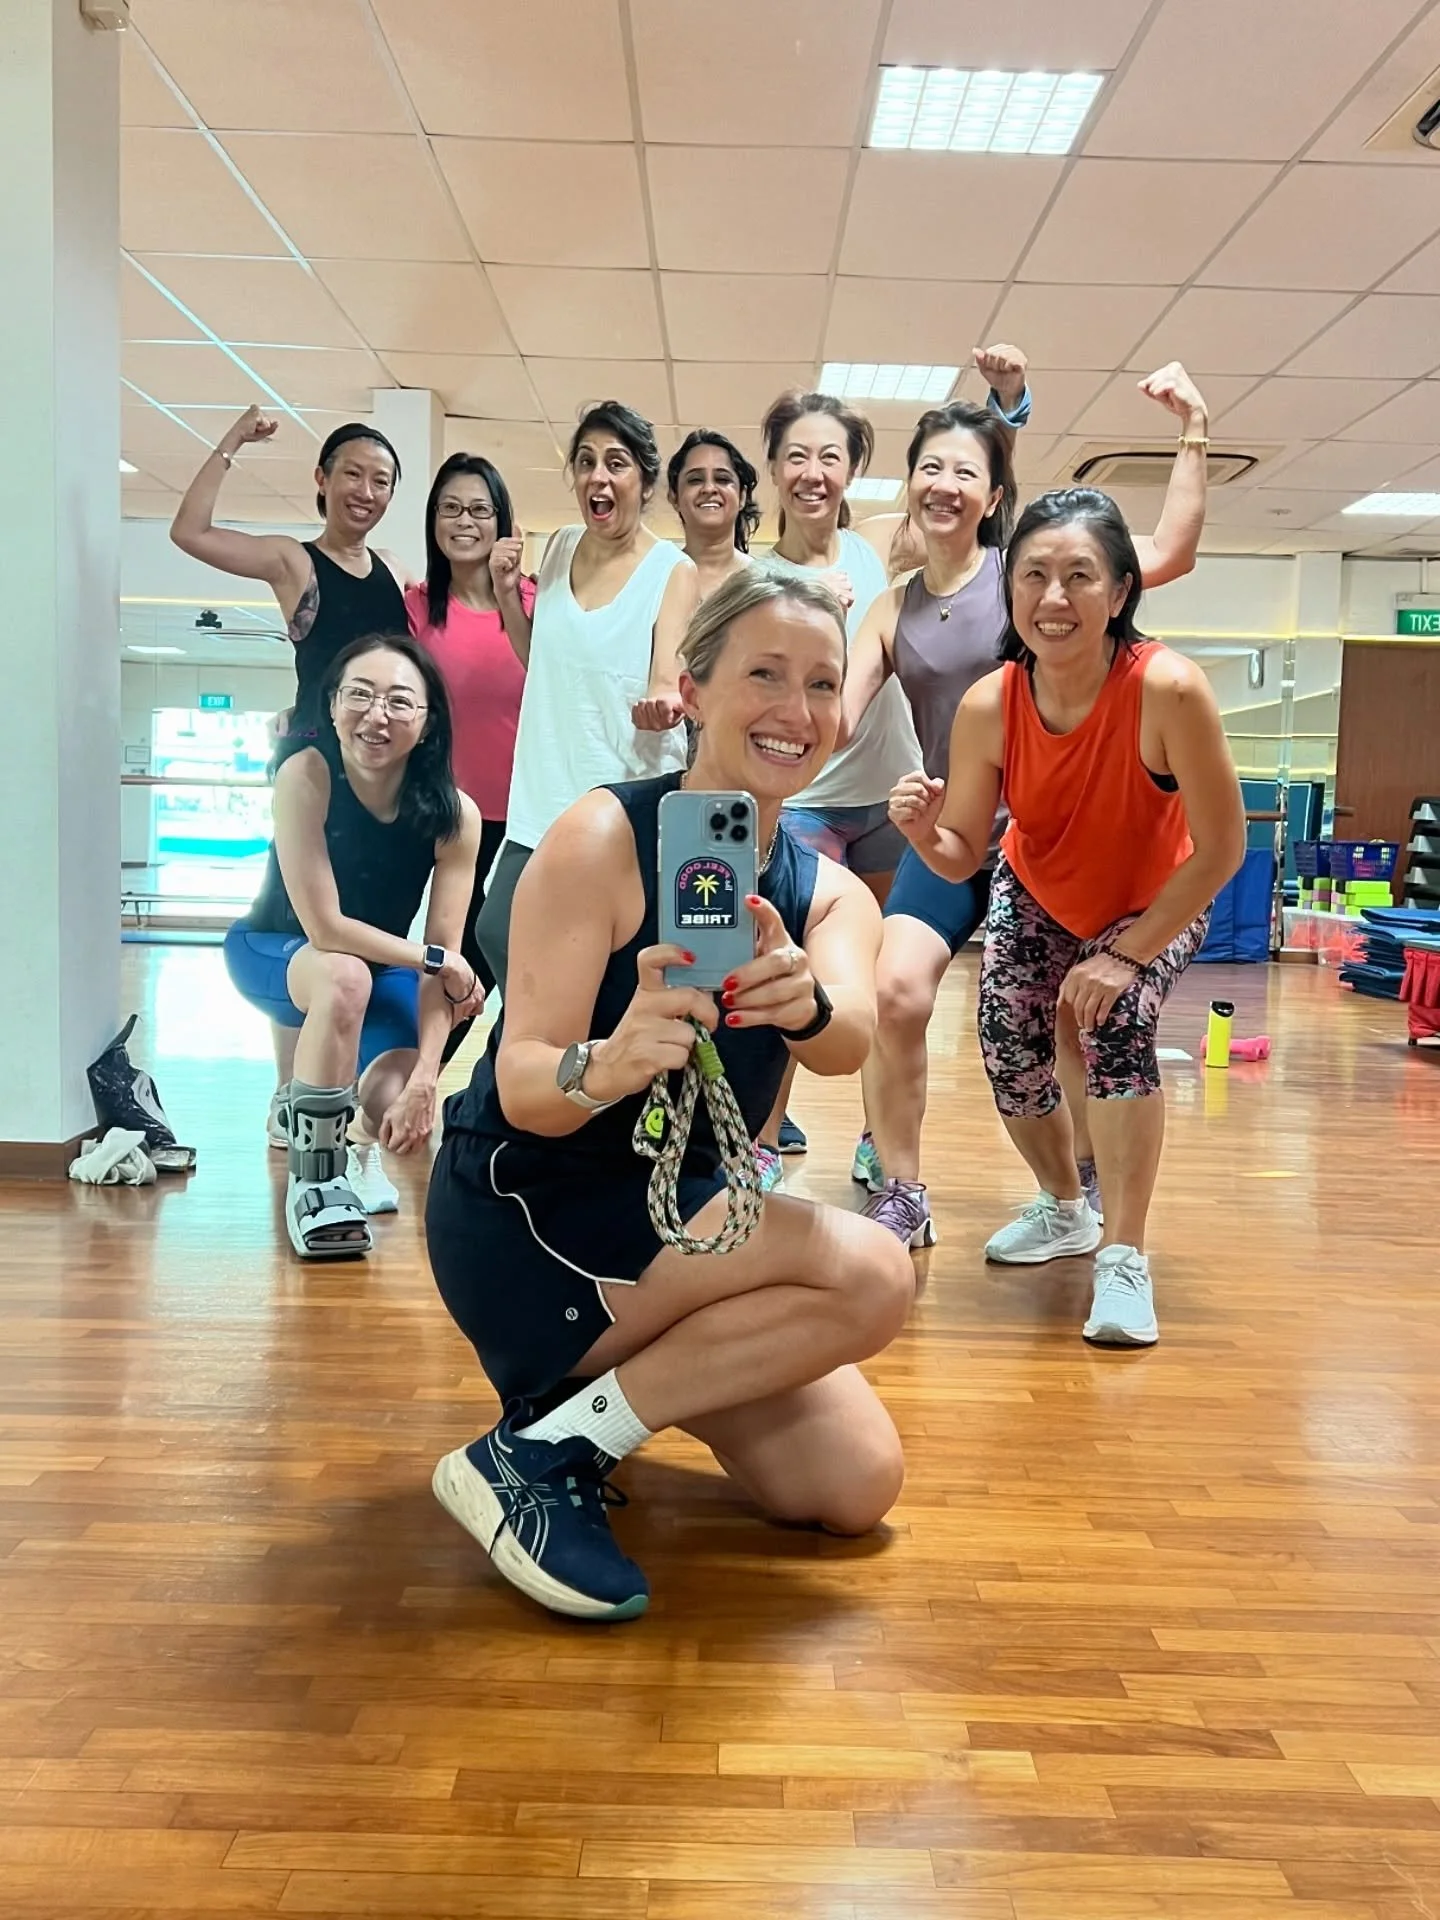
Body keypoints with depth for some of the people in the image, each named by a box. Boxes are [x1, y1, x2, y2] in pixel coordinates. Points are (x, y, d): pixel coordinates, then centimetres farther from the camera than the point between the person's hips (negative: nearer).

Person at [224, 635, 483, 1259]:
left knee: (397, 1112, -20)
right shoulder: (306, 774, -29)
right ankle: (313, 1178, -20)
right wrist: (438, 962, -24)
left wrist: (423, 1079, -30)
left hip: (384, 965, 3)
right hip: (275, 951, -2)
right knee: (347, 978, -37)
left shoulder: (454, 814, -23)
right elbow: (325, 930, -30)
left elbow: (444, 960, -22)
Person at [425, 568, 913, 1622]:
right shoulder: (603, 840, -17)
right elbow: (522, 1085, -24)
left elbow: (850, 1039, -22)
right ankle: (536, 1454, -12)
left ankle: (590, 1390, 15)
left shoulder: (831, 894, 1)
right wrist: (605, 1066, -47)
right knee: (872, 1272, -24)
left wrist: (805, 1005, -46)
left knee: (854, 1484, -2)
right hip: (525, 1223, -6)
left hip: (677, 1217, 7)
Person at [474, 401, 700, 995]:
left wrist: (663, 703, -33)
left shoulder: (672, 571, -4)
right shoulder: (559, 548, 11)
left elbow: (668, 684, -10)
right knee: (497, 937, -2)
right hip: (543, 803, 5)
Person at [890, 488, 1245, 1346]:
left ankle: (1125, 1259, -11)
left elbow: (1222, 849, -28)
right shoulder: (987, 706, -28)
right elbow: (963, 858, -17)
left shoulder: (1169, 690, -37)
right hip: (1035, 894, 4)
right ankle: (1066, 1210, 29)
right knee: (1008, 1047, -2)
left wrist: (1126, 954, -27)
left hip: (1158, 905, -3)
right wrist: (923, 830, -40)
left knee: (1117, 1027, -26)